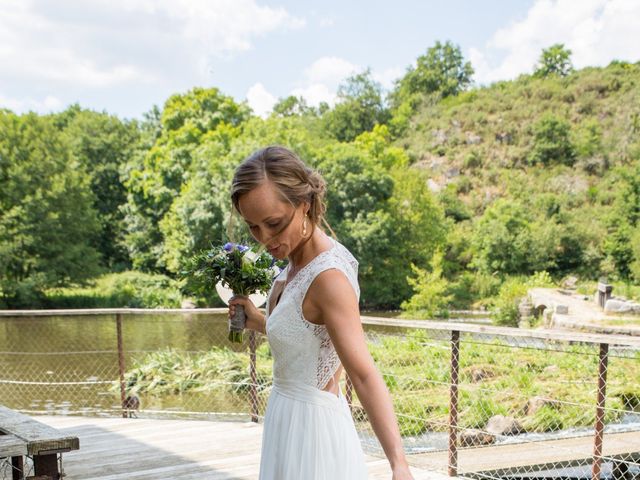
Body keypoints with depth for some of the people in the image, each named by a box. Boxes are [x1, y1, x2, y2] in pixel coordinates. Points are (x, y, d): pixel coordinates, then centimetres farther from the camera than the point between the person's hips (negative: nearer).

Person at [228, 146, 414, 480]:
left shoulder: (329, 276, -25)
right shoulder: (299, 262, 1)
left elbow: (364, 375, -33)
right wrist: (259, 322, 7)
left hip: (311, 428, -9)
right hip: (291, 417, 9)